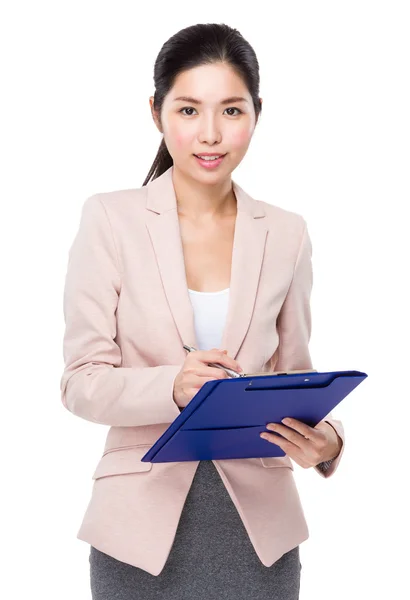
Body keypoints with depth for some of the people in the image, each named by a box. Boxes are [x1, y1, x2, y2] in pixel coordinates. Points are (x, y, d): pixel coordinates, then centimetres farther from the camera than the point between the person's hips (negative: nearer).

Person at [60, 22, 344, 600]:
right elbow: (82, 382, -8)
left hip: (258, 525, 2)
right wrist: (173, 386, -27)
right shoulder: (111, 220, -5)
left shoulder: (286, 234, 3)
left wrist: (326, 438, -14)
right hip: (144, 525, -2)